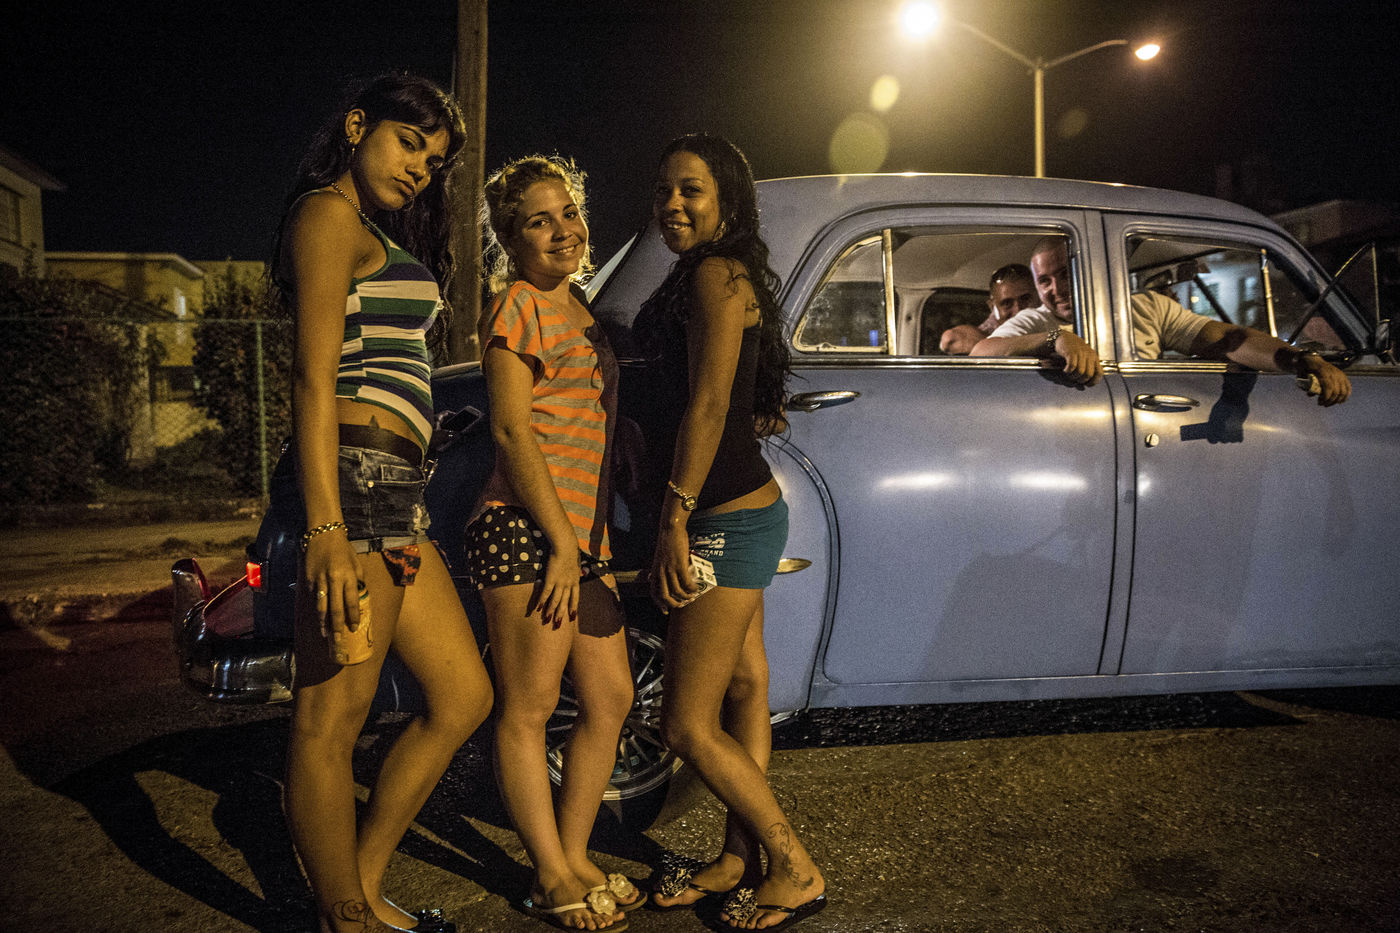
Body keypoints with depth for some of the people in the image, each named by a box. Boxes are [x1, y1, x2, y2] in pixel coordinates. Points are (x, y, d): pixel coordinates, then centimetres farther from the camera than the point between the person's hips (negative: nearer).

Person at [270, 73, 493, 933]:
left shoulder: (385, 240, 28)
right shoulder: (329, 213, 0)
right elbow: (314, 377, -12)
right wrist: (326, 529, -21)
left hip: (395, 493, 10)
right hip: (355, 481, -10)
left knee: (465, 697, 11)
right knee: (333, 719, -3)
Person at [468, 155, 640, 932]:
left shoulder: (577, 308, 22)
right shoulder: (517, 306, -4)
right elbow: (511, 431, -12)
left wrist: (593, 541, 18)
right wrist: (560, 542, -16)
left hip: (580, 536, 9)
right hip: (527, 530, -9)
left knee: (610, 698, 10)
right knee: (528, 710, -1)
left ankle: (573, 857, 22)